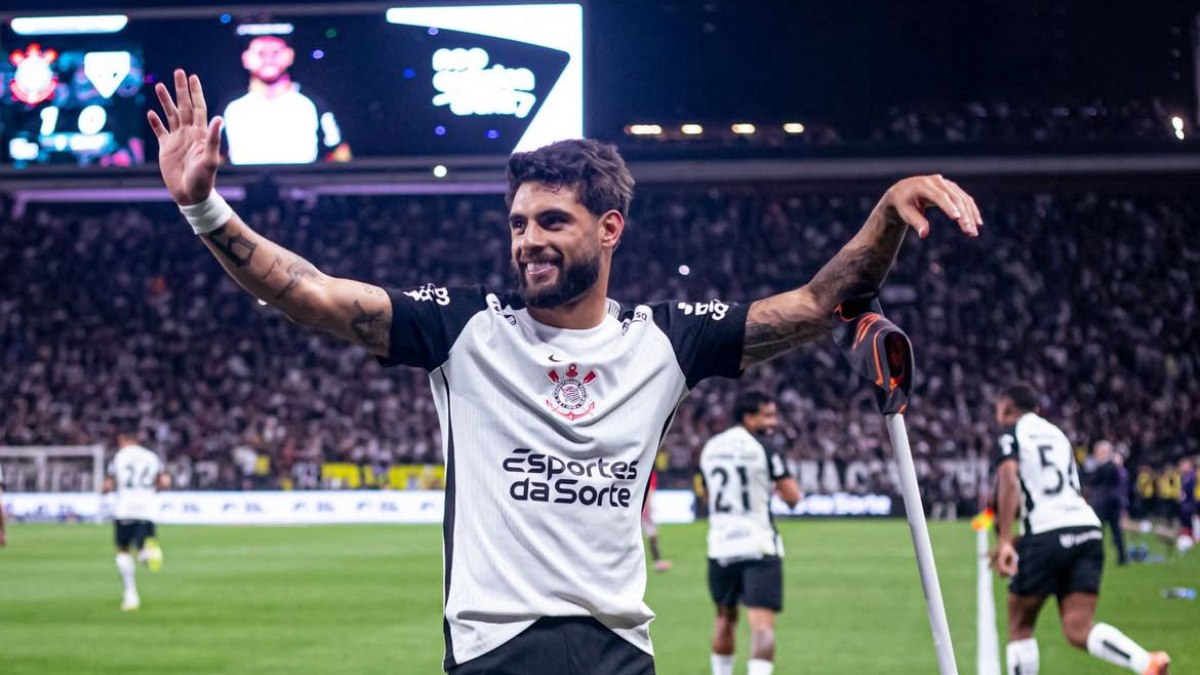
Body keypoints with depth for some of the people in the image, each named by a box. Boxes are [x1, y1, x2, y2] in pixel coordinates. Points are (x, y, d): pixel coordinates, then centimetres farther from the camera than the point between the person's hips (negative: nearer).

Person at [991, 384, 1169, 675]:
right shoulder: (1057, 434, 28)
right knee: (1078, 629, -4)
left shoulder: (1011, 433, 8)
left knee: (1020, 625, 10)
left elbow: (1009, 479, -10)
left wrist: (1005, 541, -18)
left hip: (1046, 534, -6)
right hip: (1088, 529, 6)